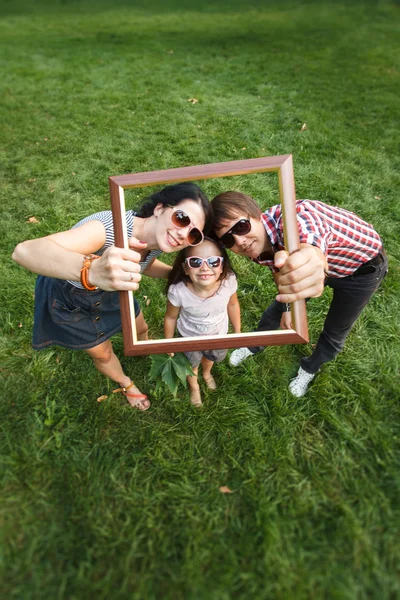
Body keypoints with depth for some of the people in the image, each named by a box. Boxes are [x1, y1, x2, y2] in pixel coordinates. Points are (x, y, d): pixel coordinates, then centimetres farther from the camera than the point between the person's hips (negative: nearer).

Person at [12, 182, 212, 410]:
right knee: (102, 353, 15)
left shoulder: (158, 239, -21)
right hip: (67, 297, -4)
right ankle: (126, 384, 49)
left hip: (107, 289, 5)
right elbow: (24, 251, -55)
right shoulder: (111, 227, -43)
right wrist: (93, 271, -74)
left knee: (141, 328, 22)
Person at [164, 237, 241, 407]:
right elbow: (171, 318, -19)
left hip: (219, 334, 2)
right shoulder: (178, 291, -40)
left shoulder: (228, 281, -35)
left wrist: (237, 331, 2)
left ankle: (207, 373, 74)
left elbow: (232, 305, -12)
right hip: (190, 337, -2)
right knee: (191, 365, 30)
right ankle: (194, 387, 67)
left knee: (211, 357, 36)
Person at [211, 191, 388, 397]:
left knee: (335, 332, 8)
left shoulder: (292, 218, -44)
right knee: (278, 309, 13)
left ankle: (309, 369, 39)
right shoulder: (259, 248, -21)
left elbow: (313, 255, -66)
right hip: (328, 261, 5)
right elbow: (280, 267, -1)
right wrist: (287, 306, -8)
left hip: (363, 267, -4)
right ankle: (254, 346, 42)